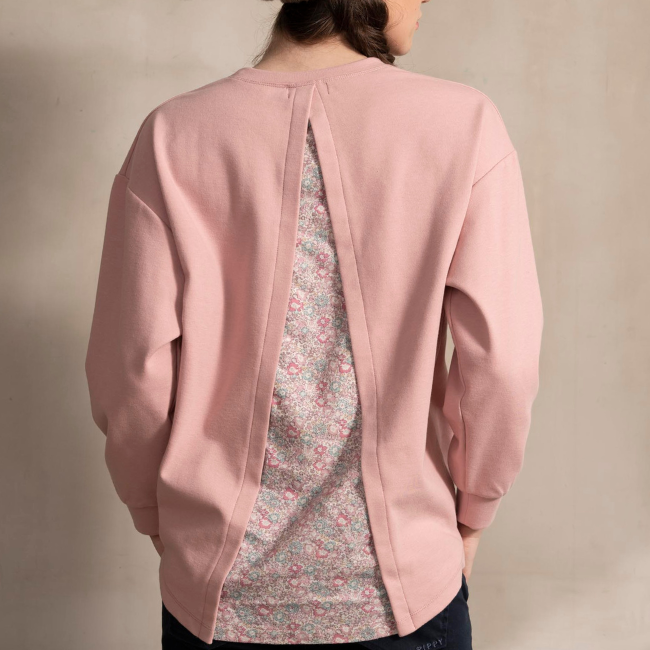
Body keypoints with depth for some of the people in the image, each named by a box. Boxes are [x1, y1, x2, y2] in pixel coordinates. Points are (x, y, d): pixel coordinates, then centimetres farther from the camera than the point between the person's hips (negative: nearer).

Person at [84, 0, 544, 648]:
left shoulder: (173, 135, -11)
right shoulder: (463, 125, -13)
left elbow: (131, 369, -9)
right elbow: (502, 364, -12)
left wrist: (151, 509, 9)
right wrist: (472, 512, 6)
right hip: (404, 578, 0)